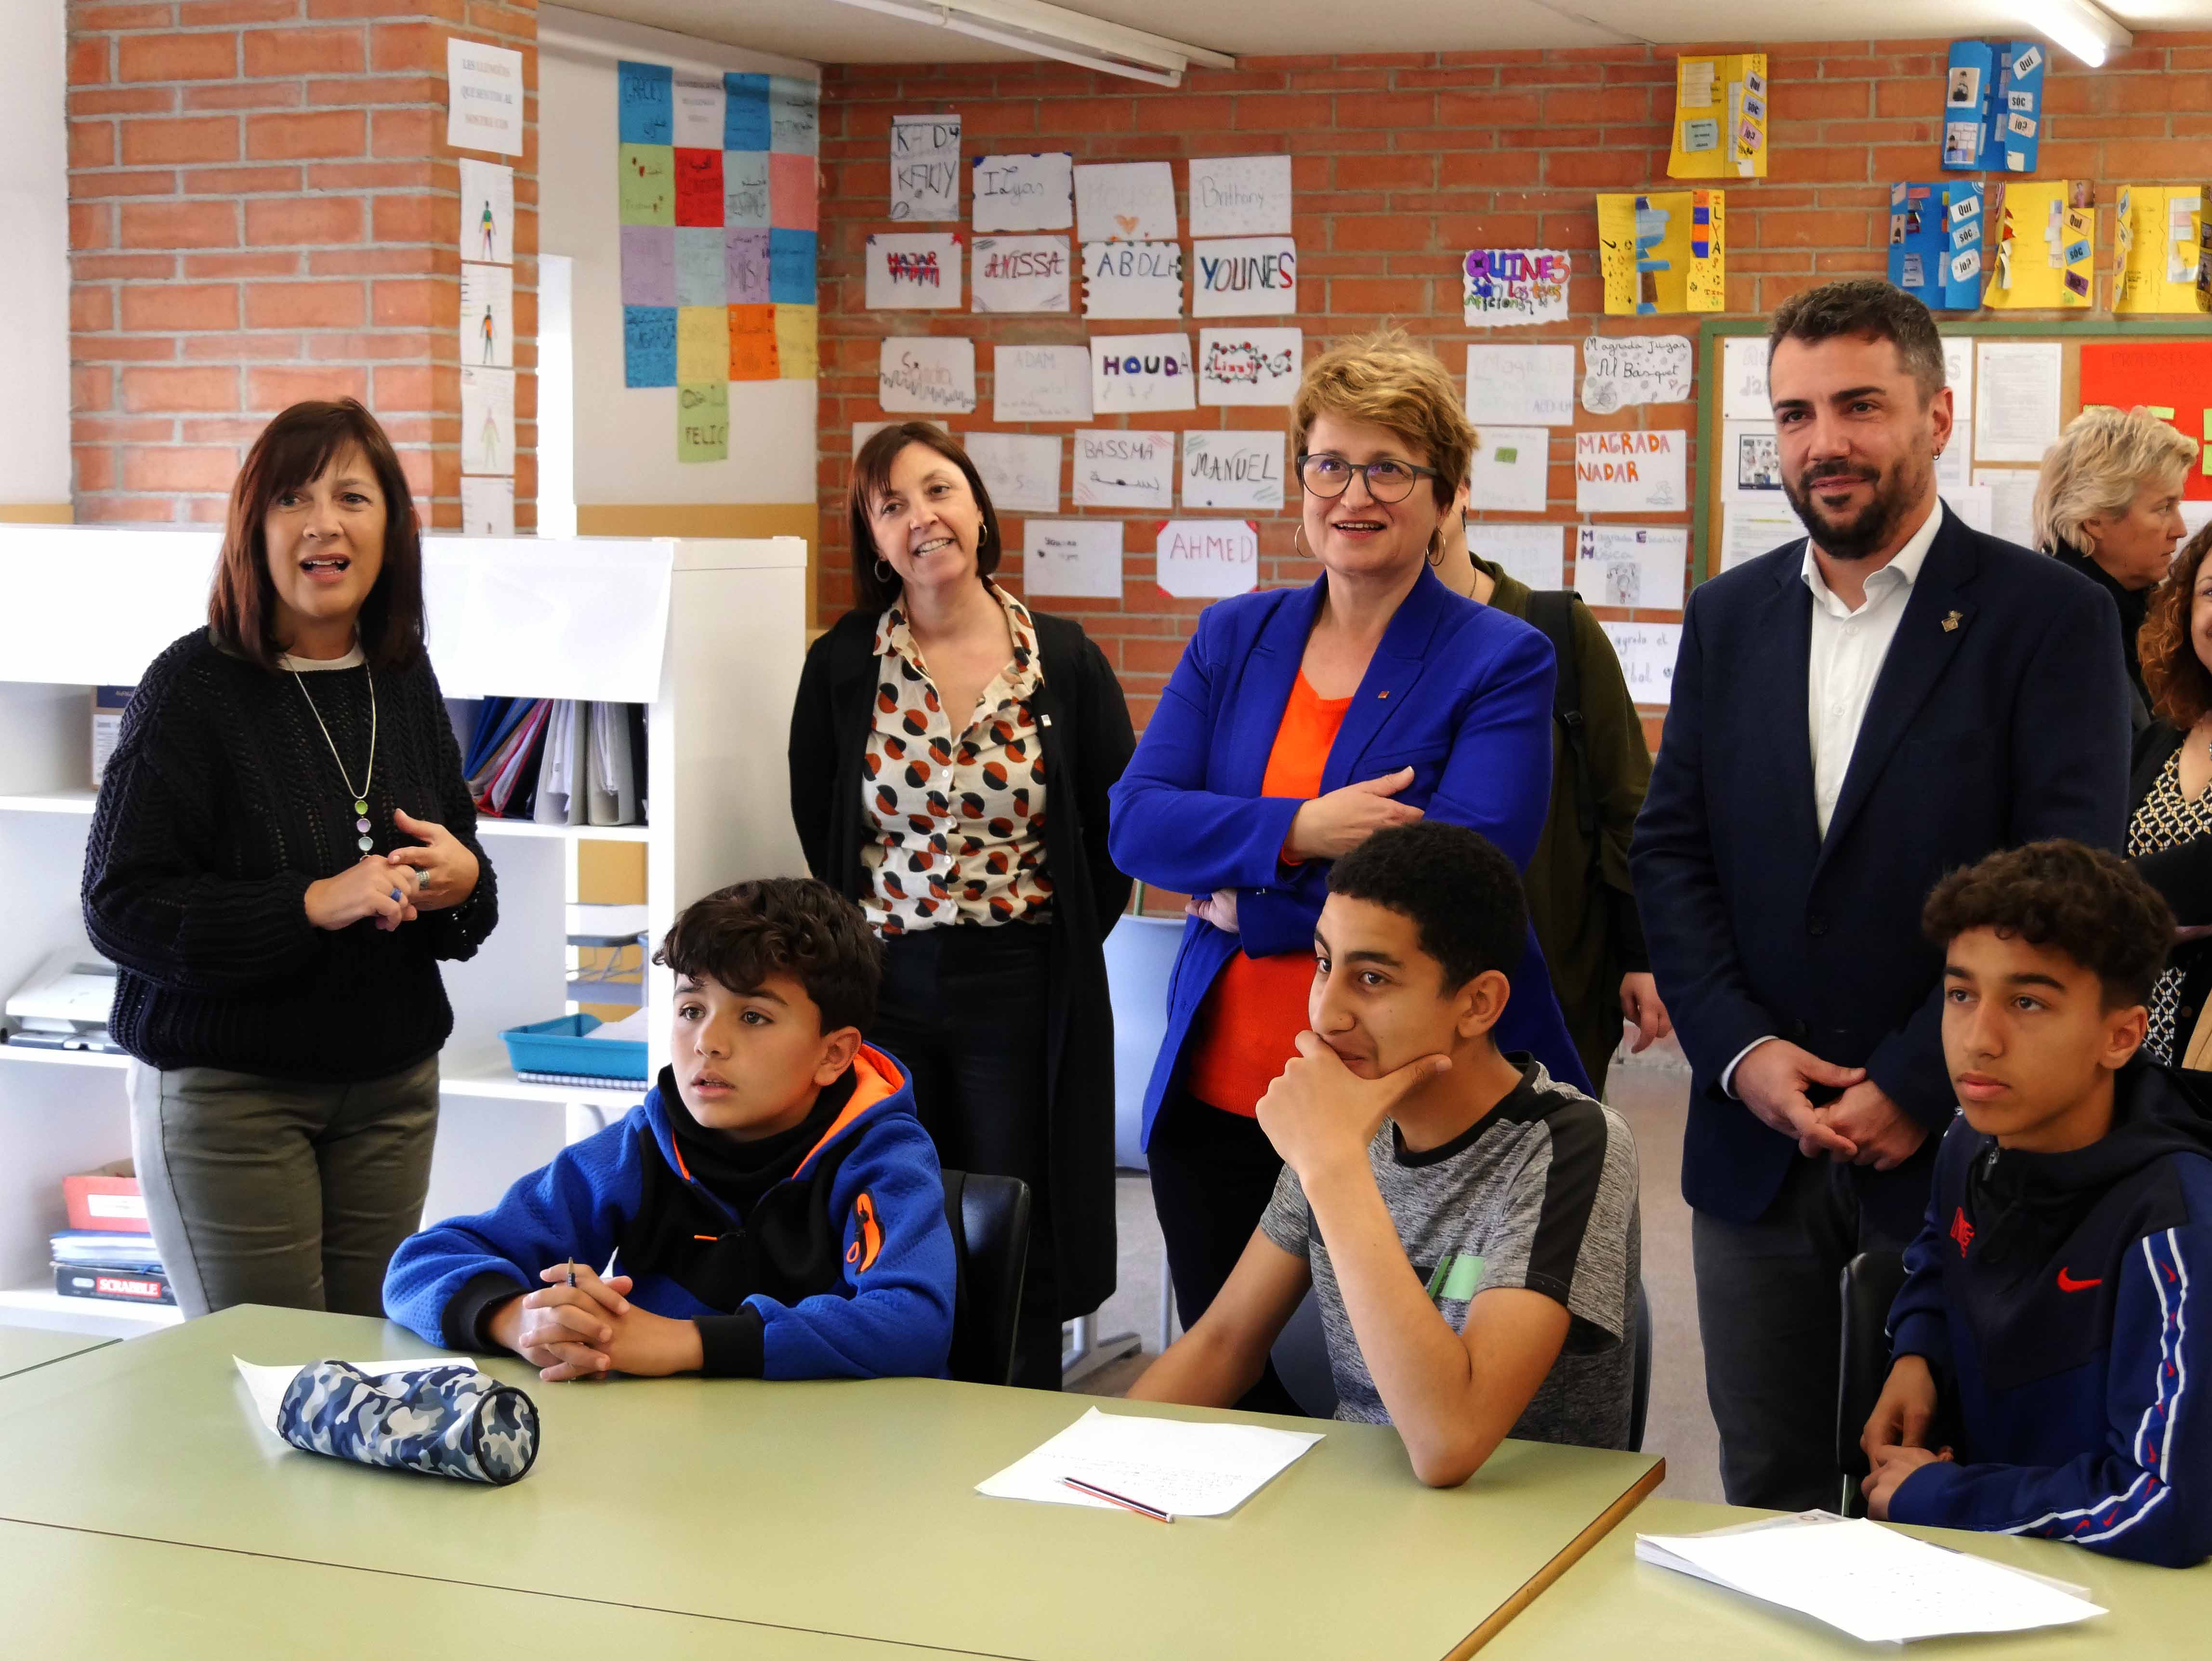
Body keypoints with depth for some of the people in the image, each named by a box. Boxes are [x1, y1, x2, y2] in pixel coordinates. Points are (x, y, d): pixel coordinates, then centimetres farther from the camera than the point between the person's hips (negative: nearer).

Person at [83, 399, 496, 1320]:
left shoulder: (404, 681, 6)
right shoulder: (195, 685, -11)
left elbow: (461, 862, 17)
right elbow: (119, 907, -15)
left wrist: (462, 884, -8)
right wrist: (316, 905, -22)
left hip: (391, 1088, 5)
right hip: (225, 1094, -5)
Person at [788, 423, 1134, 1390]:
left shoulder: (1064, 660, 0)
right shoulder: (843, 665, 2)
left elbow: (1118, 827, 7)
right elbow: (818, 828, 11)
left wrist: (1061, 944, 5)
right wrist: (862, 936, 7)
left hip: (1021, 988, -1)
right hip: (884, 981, 1)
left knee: (1020, 1263, 3)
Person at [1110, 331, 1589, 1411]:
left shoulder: (1503, 662, -4)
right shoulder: (1234, 638, 10)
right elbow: (1135, 824, -1)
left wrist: (1248, 898, -14)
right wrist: (1299, 834, -17)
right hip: (1219, 1101, 4)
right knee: (1227, 1407, 14)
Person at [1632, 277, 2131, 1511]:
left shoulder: (2050, 618, -5)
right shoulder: (1729, 617, 10)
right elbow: (1670, 853, 7)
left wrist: (1918, 1087, -15)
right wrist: (1740, 1051, -7)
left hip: (1952, 1143, -4)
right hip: (1757, 1138, 4)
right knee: (1768, 1496, 12)